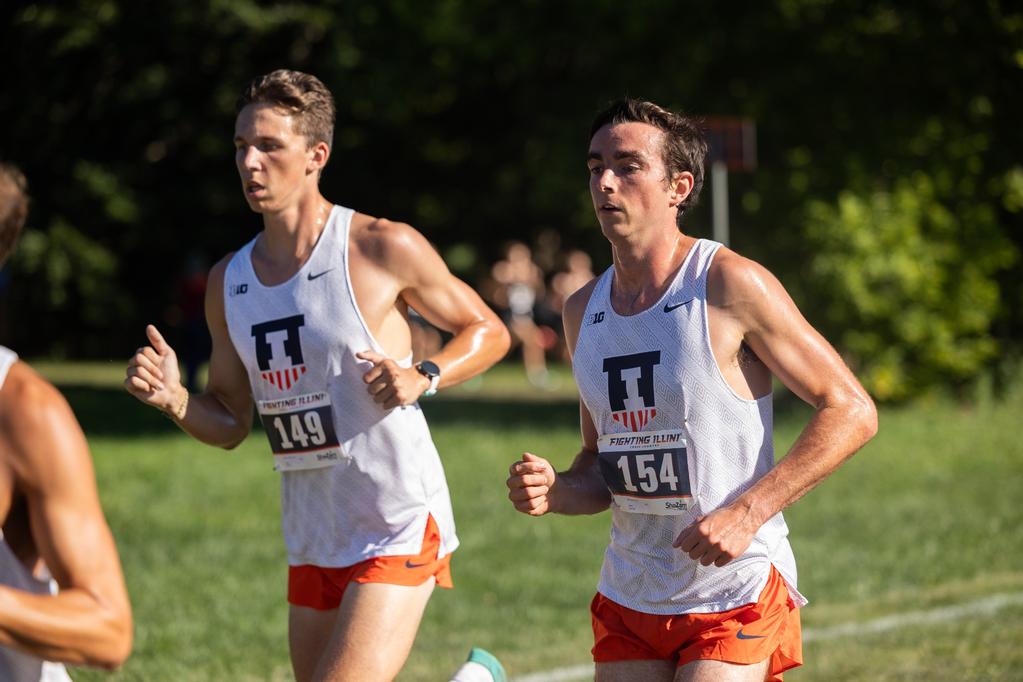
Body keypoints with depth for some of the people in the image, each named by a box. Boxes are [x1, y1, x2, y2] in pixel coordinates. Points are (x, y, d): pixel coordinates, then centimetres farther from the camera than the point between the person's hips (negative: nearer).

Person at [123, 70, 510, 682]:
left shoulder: (383, 248, -8)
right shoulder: (228, 281, 8)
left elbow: (488, 331, 3)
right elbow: (231, 423, 14)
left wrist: (424, 377, -14)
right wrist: (175, 400, -6)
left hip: (399, 530, -6)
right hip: (313, 542, 6)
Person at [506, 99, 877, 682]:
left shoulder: (732, 286, -11)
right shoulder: (583, 311, 9)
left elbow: (852, 412, -10)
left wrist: (748, 512, -18)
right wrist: (555, 492, -3)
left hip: (735, 596, -6)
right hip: (627, 599, 6)